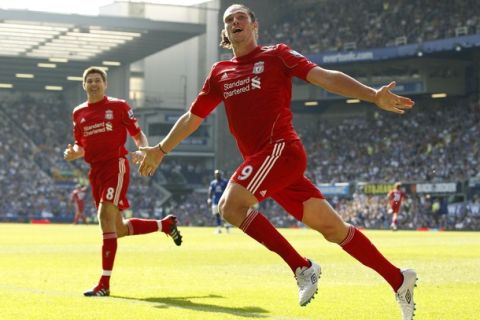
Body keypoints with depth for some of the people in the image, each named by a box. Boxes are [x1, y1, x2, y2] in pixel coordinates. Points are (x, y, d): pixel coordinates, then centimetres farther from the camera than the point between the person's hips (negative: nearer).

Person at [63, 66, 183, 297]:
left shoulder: (118, 106, 2)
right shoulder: (78, 113, 14)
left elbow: (138, 135, 5)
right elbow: (80, 146, 19)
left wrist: (143, 151, -16)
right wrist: (73, 153, -5)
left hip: (116, 165, -6)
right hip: (95, 171, 6)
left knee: (106, 216, -21)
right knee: (118, 229, 9)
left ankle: (104, 284, -20)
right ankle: (165, 224, 34)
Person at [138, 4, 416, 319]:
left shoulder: (276, 55, 3)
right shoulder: (219, 73, 19)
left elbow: (325, 77, -6)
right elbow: (193, 117, 30)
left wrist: (373, 95, -17)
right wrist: (161, 150, 32)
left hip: (280, 148, -5)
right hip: (260, 160, 5)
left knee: (231, 205, -23)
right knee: (333, 228, 4)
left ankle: (302, 268, -15)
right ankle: (399, 279, 13)